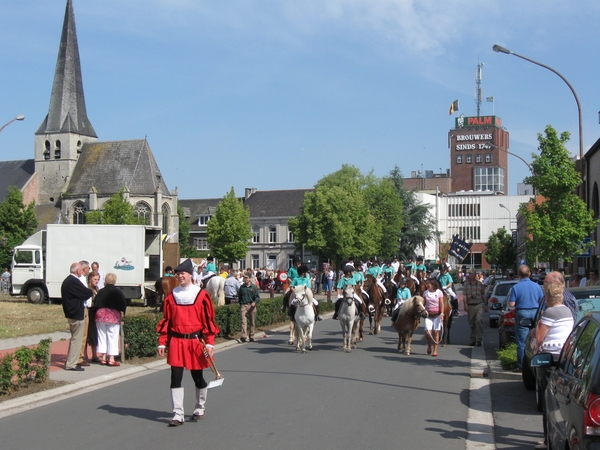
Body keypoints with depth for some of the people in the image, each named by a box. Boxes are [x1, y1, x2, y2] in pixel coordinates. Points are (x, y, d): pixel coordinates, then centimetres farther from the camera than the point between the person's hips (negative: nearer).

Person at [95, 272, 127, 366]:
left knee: (102, 336, 11)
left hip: (101, 315, 3)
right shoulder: (117, 292, -3)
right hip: (113, 315, -3)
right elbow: (124, 304, -4)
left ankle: (104, 358, 11)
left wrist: (98, 315, 14)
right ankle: (111, 359, -2)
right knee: (112, 337, 0)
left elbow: (96, 304, 6)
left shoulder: (100, 291, 6)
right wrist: (122, 314, 8)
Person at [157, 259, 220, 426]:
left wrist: (209, 343, -7)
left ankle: (200, 409, 30)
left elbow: (208, 321, -2)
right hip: (176, 342, 2)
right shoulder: (172, 296, 6)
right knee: (175, 377, -5)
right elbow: (166, 321, 8)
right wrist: (162, 343, 2)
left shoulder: (201, 295, -2)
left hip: (196, 342, -2)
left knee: (197, 377, 9)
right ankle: (178, 414, 1)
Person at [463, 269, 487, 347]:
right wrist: (465, 304, -13)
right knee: (472, 324, 7)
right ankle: (473, 340, 17)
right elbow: (464, 295, 0)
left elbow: (483, 294, 14)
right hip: (470, 306, 1)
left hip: (479, 305, -1)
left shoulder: (480, 284, 7)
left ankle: (479, 339, -13)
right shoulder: (466, 285, 6)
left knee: (479, 321, -16)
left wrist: (485, 304, 13)